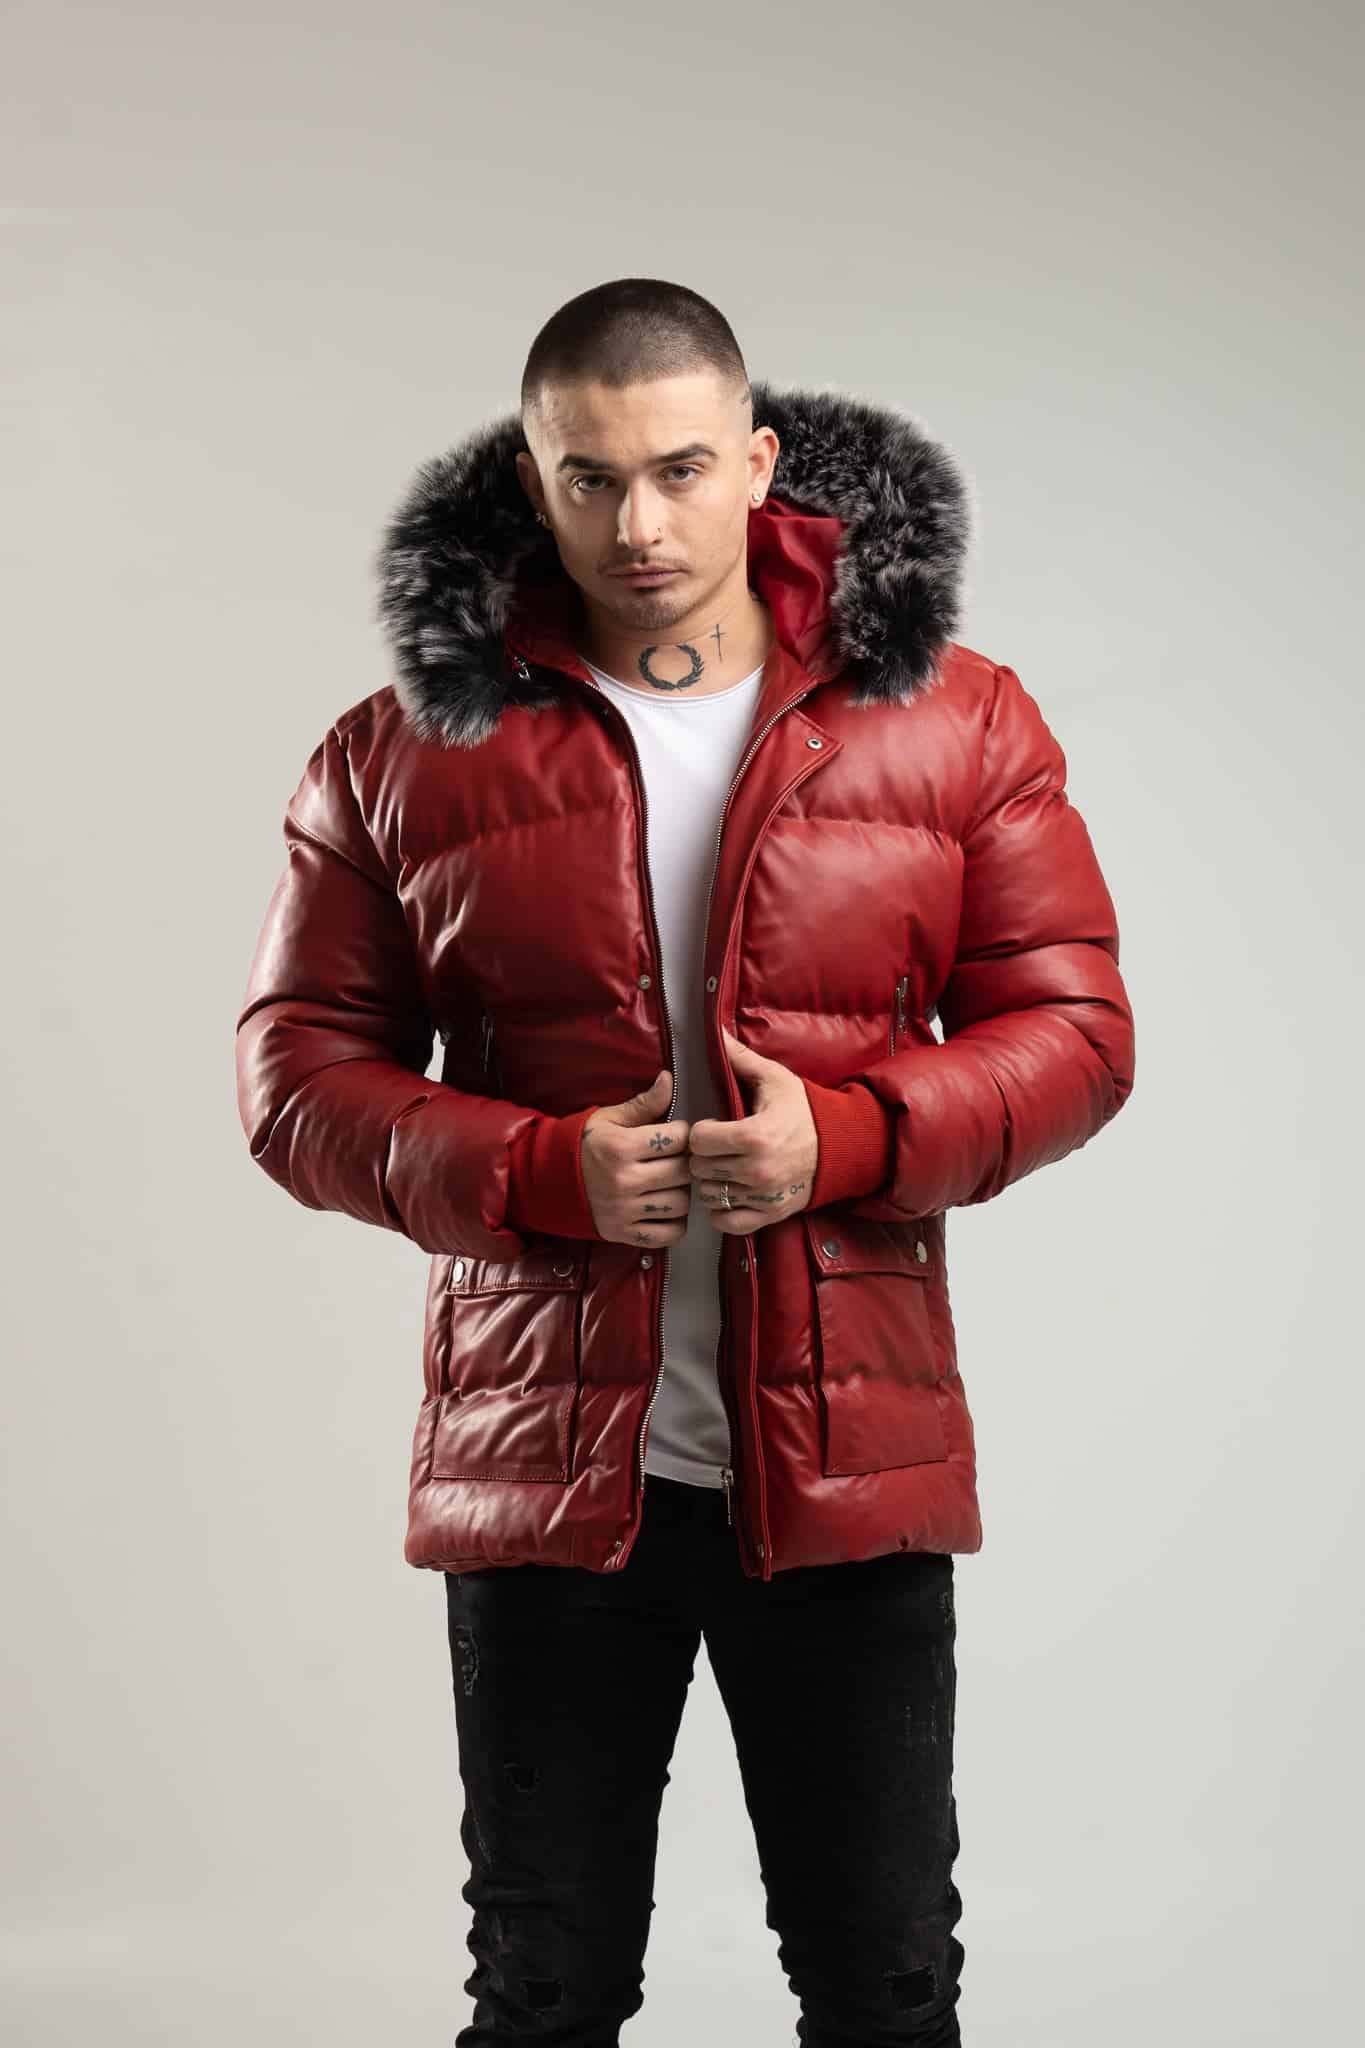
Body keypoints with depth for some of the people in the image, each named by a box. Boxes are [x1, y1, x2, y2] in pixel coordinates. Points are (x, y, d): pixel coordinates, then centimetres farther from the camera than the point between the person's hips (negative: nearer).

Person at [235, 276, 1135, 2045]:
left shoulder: (953, 721, 2)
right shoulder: (413, 747, 2)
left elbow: (1074, 1029, 3)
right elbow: (297, 1071, 2)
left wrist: (849, 1135, -16)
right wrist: (543, 1172, -15)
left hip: (851, 1461, 0)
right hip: (546, 1463, 0)